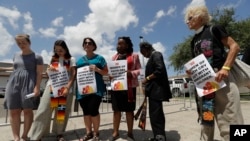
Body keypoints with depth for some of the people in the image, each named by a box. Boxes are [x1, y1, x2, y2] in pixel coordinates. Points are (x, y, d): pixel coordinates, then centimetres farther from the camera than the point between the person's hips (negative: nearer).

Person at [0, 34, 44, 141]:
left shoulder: (37, 57, -1)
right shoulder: (16, 55, 16)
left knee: (27, 110, -1)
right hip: (13, 84, 6)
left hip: (29, 85, -5)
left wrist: (37, 87, -16)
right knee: (13, 111, 2)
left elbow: (39, 73, -7)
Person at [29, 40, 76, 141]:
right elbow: (48, 71, 20)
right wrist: (49, 70, -5)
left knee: (62, 112, 4)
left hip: (65, 87, -2)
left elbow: (73, 75, -4)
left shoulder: (71, 59, 4)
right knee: (44, 110, -3)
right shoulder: (53, 59, 14)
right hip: (52, 86, 2)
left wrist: (67, 87, -16)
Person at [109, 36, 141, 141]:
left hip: (129, 86, -3)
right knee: (116, 109, 6)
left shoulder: (134, 56, 5)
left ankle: (130, 133, 17)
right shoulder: (115, 57, 18)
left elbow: (139, 70, 1)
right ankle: (115, 132, 18)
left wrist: (130, 73, -17)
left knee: (129, 110, 4)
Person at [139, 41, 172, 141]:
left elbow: (160, 70, -22)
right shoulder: (152, 57, 21)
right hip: (154, 90, 11)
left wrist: (147, 78, -14)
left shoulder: (155, 54, -8)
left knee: (155, 114, -9)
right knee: (157, 114, 15)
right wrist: (147, 81, 11)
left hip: (156, 89, -11)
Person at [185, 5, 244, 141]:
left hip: (220, 77, -6)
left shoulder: (214, 30, 1)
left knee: (229, 122, -5)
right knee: (206, 120, 12)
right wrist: (191, 71, 2)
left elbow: (234, 46, -5)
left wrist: (225, 68, -18)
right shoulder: (194, 41, 18)